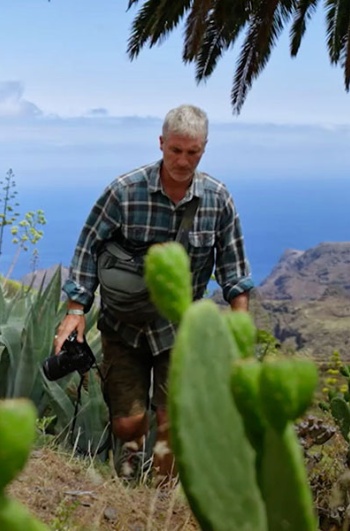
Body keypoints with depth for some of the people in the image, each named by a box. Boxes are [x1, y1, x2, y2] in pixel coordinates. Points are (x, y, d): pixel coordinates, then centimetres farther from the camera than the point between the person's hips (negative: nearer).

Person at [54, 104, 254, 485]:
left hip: (179, 328, 1)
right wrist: (76, 309, -11)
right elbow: (89, 249, -6)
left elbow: (232, 264, 3)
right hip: (124, 325, -1)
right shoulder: (124, 191, -13)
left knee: (172, 421, -4)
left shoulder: (218, 199, -5)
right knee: (128, 422, 0)